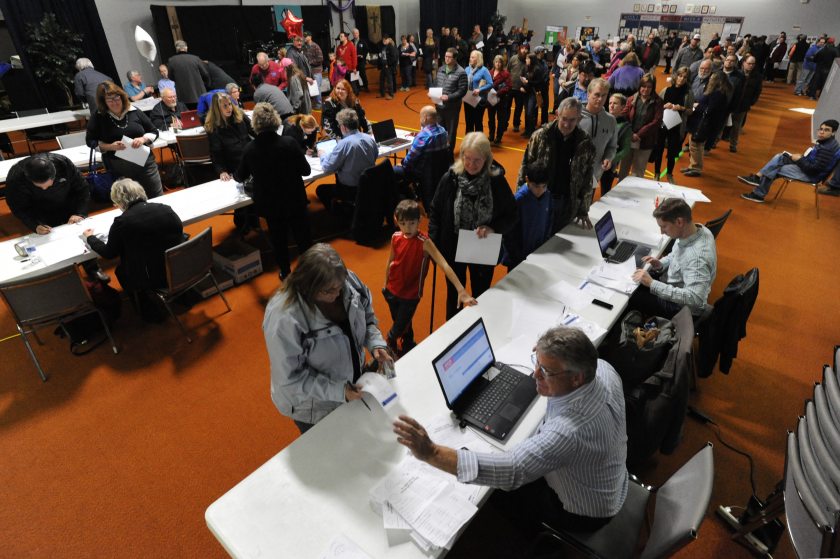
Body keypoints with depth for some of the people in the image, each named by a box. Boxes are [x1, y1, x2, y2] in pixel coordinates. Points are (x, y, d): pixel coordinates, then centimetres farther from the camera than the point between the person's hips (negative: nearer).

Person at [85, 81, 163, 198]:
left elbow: (154, 132, 9)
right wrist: (110, 146, -14)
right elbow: (90, 141, 3)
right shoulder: (98, 116, 0)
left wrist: (143, 139, -12)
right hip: (119, 169, -1)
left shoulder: (134, 112, 3)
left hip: (145, 162, 1)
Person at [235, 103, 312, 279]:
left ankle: (285, 272, 32)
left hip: (269, 203, 2)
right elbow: (306, 170, -10)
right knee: (302, 236, 15)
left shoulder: (249, 149, -12)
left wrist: (234, 174, 28)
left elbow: (240, 177, 4)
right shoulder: (289, 143, -19)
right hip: (294, 200, -1)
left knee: (278, 238, 19)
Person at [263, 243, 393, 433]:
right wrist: (337, 390, -30)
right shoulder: (284, 318, -37)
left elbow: (367, 316, -2)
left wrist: (376, 343, -18)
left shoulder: (348, 282, -20)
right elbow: (290, 378, -29)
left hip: (352, 381, 5)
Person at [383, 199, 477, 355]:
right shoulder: (396, 237, -9)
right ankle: (408, 347, 49)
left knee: (399, 328, 7)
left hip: (411, 294, -4)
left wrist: (461, 290, -43)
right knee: (402, 324, 23)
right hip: (392, 290, 4)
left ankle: (389, 345, 39)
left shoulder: (424, 242, -24)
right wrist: (385, 284, 14)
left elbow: (444, 265, -34)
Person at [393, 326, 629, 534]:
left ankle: (535, 532, 40)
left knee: (496, 494, 9)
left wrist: (430, 453, -54)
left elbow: (510, 471, -50)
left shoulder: (569, 430, -46)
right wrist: (547, 353, -9)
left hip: (585, 511, -7)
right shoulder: (602, 367, -22)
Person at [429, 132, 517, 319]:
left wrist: (493, 227, -23)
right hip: (453, 249, 0)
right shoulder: (450, 179, -13)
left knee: (481, 296, 20)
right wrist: (434, 246, -7)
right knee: (454, 295, 19)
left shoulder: (497, 181, -13)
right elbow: (435, 213, -4)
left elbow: (511, 215, -4)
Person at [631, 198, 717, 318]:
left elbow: (695, 298, -41)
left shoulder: (698, 256, -37)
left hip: (681, 306, -8)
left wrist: (652, 284, -39)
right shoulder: (695, 229, -10)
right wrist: (661, 264, -8)